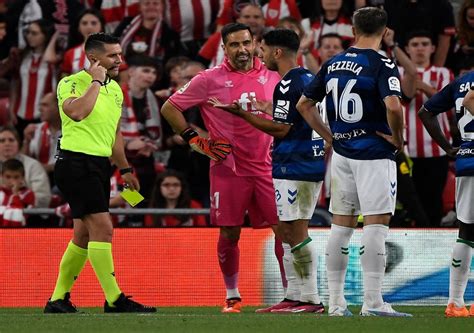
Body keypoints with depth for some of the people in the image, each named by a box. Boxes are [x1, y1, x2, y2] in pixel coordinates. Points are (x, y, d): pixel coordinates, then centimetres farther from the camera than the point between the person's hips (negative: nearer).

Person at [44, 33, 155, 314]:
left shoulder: (115, 88, 16)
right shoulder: (71, 83, -9)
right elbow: (78, 112, -30)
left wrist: (125, 169, 26)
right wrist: (96, 81, -19)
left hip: (100, 165, 9)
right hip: (76, 162, -9)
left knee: (85, 234, 10)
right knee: (103, 228, -15)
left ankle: (59, 299, 18)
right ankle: (114, 300, -14)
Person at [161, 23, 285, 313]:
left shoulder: (271, 75, 5)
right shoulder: (210, 80, -3)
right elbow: (170, 108, 2)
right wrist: (196, 141, -2)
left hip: (266, 166, 2)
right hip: (228, 168, -2)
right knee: (229, 234, 2)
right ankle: (232, 297, 14)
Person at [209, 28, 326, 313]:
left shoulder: (288, 85, -15)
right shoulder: (310, 79, 15)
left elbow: (281, 129, -16)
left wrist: (241, 113, -12)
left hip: (293, 167, -10)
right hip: (314, 164, 10)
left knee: (294, 232, -8)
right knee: (290, 231, 13)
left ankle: (311, 298, -9)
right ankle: (294, 296, 14)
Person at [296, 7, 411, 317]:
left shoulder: (332, 64, 8)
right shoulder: (382, 66, -12)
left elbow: (304, 104, 14)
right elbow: (393, 106, -27)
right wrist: (397, 138, -11)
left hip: (342, 153, 6)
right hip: (374, 153, -6)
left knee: (341, 226, 11)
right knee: (376, 224, -5)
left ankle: (336, 302, 13)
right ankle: (372, 301, -9)